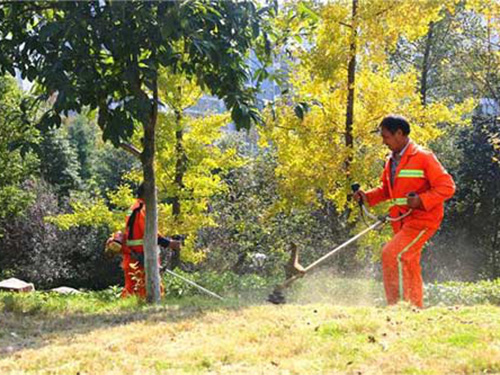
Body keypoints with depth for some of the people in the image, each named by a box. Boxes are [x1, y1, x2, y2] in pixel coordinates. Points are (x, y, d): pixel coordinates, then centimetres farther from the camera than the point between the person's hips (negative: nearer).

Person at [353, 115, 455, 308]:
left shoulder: (423, 157, -12)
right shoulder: (391, 161, 12)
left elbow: (447, 187, -15)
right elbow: (386, 189, 24)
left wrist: (421, 200, -26)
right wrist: (368, 196, 5)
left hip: (422, 219, -9)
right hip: (402, 221, 9)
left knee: (391, 253, -21)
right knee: (408, 265, 13)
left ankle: (397, 303, -15)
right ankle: (416, 307, 24)